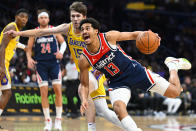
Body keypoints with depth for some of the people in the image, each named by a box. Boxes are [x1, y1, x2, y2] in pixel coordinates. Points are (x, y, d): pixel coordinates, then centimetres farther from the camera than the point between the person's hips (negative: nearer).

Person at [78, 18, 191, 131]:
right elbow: (85, 85, -3)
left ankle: (172, 65, 31)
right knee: (118, 107, -33)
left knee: (175, 92, 2)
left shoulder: (109, 37, -17)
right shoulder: (84, 60, -13)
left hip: (134, 71, -1)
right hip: (117, 82, 1)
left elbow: (133, 35, -5)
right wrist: (84, 99, -23)